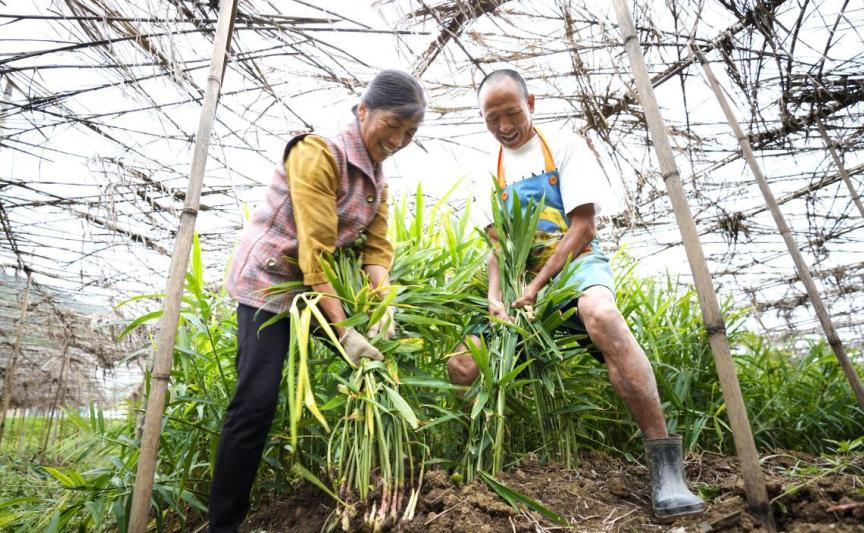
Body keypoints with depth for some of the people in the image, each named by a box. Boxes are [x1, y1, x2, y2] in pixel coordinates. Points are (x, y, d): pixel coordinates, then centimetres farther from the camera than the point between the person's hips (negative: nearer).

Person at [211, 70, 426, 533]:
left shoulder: (377, 181, 6)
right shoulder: (318, 153, -20)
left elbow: (377, 249, -1)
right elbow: (315, 255, -27)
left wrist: (385, 306, -19)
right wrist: (345, 333, -31)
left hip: (320, 286, 8)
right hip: (269, 280, -8)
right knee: (256, 402, -12)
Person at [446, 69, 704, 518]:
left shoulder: (564, 146, 1)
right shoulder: (492, 172, 13)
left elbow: (582, 226, -7)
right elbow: (496, 245, 7)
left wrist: (538, 285, -17)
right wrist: (494, 297, -12)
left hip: (576, 264, -4)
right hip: (523, 280, 4)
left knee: (601, 314, -41)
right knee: (462, 366, -14)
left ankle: (664, 462, -31)